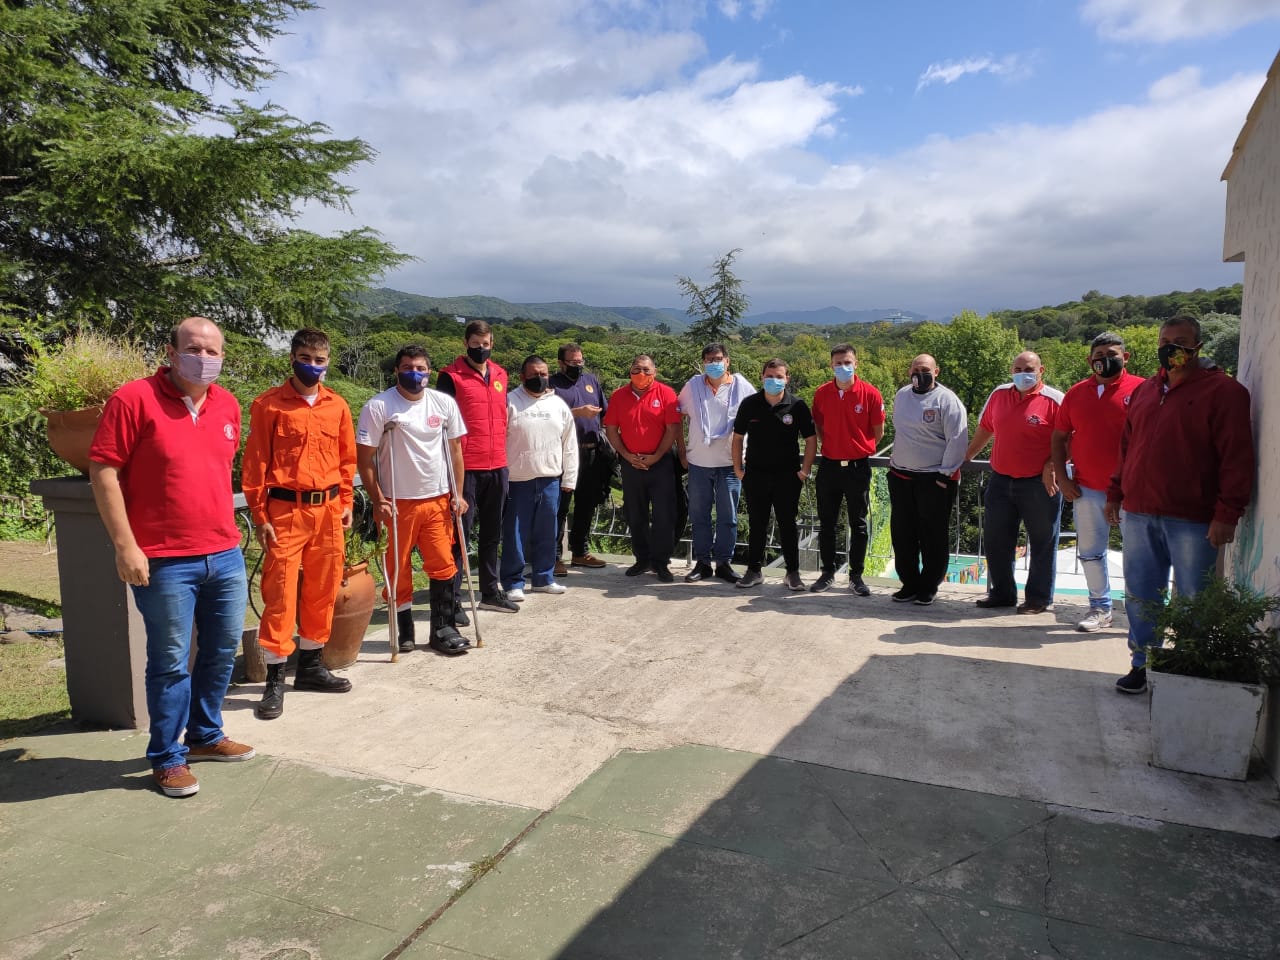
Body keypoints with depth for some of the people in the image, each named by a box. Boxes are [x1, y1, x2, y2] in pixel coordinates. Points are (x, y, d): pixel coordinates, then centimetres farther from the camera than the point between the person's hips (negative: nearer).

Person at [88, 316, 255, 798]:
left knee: (222, 651, 16)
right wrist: (126, 546, -15)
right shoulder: (134, 398, -10)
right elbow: (103, 472, -11)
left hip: (225, 555, 6)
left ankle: (206, 735, 36)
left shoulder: (227, 405, 9)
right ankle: (168, 758, 21)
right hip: (165, 562, -6)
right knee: (171, 663, 4)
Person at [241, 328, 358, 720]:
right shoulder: (269, 404, -4)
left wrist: (345, 503, 10)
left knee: (323, 590, 11)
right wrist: (259, 515, -7)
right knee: (280, 593, -3)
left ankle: (311, 665, 26)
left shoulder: (337, 406, 9)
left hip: (327, 509, 5)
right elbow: (254, 462, -4)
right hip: (285, 510, -4)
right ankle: (275, 679, 6)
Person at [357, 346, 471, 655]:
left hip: (438, 499, 3)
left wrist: (458, 493, 6)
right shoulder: (378, 407, -7)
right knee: (399, 569, 7)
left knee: (443, 565, 3)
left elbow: (455, 449, 10)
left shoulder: (444, 403, 4)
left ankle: (442, 629, 16)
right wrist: (378, 501, -11)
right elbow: (364, 457, -6)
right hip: (398, 502, -3)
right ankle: (404, 630, 23)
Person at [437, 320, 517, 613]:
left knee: (492, 533, 14)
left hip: (497, 466, 6)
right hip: (466, 467, -6)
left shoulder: (500, 375, 13)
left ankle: (490, 591, 26)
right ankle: (453, 598, 4)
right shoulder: (451, 376, -5)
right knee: (461, 533, -3)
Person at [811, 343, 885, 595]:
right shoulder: (821, 393, 0)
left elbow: (878, 432, 2)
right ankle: (827, 573, 21)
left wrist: (859, 449, 5)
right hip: (828, 466, 2)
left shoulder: (870, 393, -7)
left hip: (858, 467, -2)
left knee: (858, 525, 6)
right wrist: (832, 447, 7)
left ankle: (856, 576, 16)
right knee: (826, 524, 9)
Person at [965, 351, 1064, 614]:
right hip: (1001, 481, 5)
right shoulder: (999, 395, 8)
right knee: (995, 539, 10)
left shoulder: (1055, 400, -8)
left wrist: (1051, 466, -18)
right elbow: (984, 429, 19)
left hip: (1040, 484, -5)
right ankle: (1002, 593, 24)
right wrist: (965, 456, 21)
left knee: (1042, 542, 6)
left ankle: (1039, 598, 17)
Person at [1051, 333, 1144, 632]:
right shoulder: (1076, 393, 7)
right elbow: (1059, 437, 12)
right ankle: (1100, 608, 23)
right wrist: (1062, 478, 4)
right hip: (1087, 489, 4)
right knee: (1090, 551, 10)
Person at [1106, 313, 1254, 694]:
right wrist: (1115, 494, 15)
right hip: (1139, 514, 5)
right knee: (1140, 596, 11)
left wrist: (1227, 513, -15)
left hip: (1193, 520, -5)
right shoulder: (1144, 391, 14)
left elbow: (1237, 458, -9)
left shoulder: (1223, 391, -4)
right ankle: (1142, 665, 23)